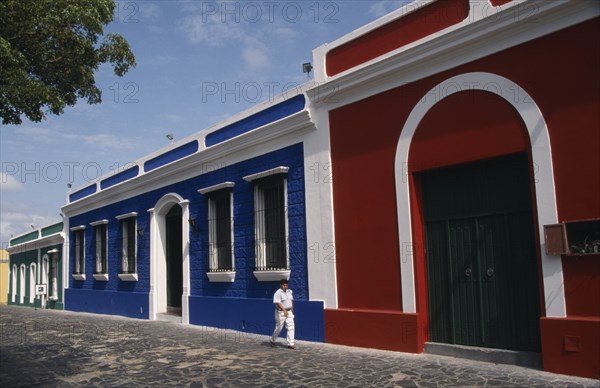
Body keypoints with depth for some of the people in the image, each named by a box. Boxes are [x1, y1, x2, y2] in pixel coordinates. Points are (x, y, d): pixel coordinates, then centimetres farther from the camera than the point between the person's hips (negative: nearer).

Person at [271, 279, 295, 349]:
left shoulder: (289, 291, 8)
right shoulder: (278, 293, -15)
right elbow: (278, 303, -25)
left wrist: (292, 309, 20)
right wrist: (284, 310, -35)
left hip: (289, 312, 6)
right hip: (281, 312, -6)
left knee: (291, 327, -3)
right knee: (279, 327, 5)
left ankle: (290, 343, -2)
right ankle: (273, 340, 29)